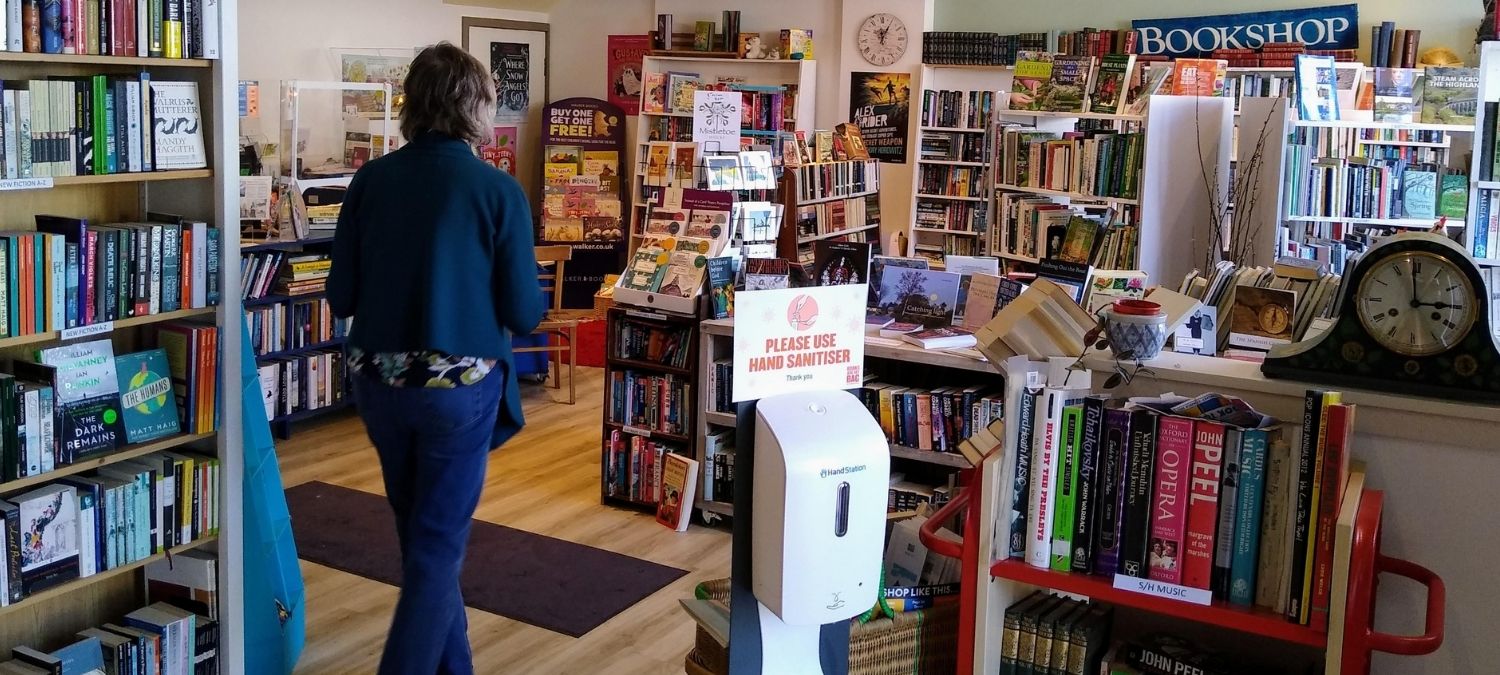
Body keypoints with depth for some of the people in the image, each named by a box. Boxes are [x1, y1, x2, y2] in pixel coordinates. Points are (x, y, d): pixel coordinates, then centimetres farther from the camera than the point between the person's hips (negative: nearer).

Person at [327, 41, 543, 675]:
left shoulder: (371, 179, -1)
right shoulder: (499, 190, -11)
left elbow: (341, 296, 2)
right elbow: (524, 314, -9)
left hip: (379, 381, 5)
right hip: (459, 385, -5)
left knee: (423, 534, 21)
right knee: (439, 545, 6)